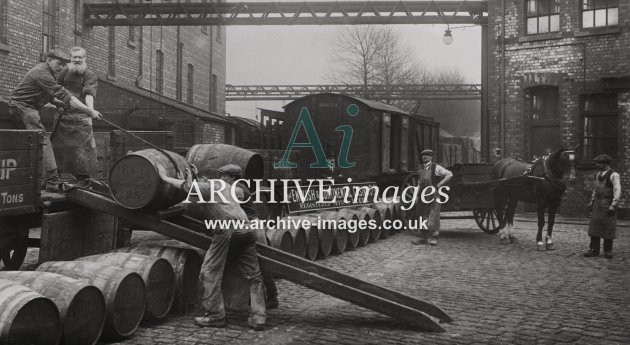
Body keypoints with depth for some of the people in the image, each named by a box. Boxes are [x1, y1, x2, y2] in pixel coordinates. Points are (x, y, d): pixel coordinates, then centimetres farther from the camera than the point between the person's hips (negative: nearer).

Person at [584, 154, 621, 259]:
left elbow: (617, 191, -15)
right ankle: (594, 250, 6)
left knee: (608, 228, 0)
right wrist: (592, 201, 17)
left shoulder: (614, 175, -10)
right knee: (594, 226, 3)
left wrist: (613, 205, -20)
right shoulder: (598, 174, 13)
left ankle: (608, 251, 9)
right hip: (597, 204, 7)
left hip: (608, 204, -7)